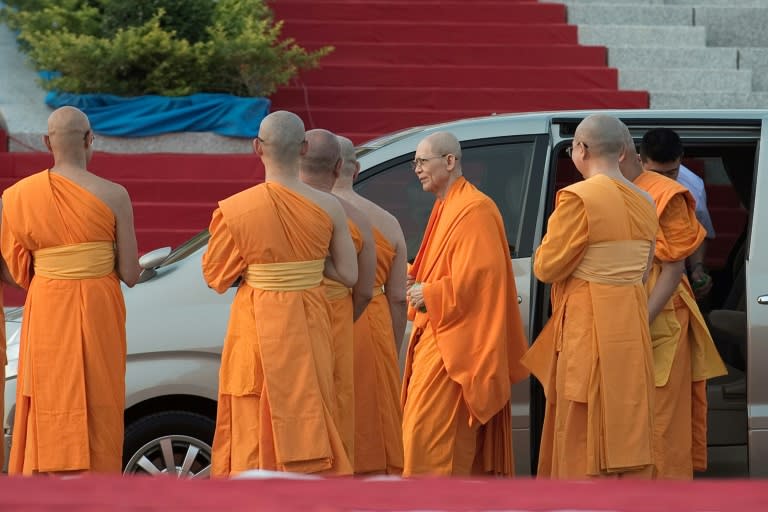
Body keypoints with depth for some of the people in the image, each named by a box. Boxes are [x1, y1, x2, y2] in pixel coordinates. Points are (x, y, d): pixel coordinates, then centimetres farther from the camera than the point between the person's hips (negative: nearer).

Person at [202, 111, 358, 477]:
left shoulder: (234, 210, -12)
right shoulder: (328, 208, -7)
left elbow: (216, 276, -2)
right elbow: (349, 275, -1)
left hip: (256, 329, -2)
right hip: (309, 327, 2)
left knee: (255, 430, 5)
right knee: (307, 422, 10)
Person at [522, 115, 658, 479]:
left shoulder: (578, 198, -15)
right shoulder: (644, 203, 9)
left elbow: (547, 268, -11)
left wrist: (553, 235, 5)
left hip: (587, 329, -7)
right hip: (633, 328, 7)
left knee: (584, 436, -1)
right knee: (627, 435, 11)